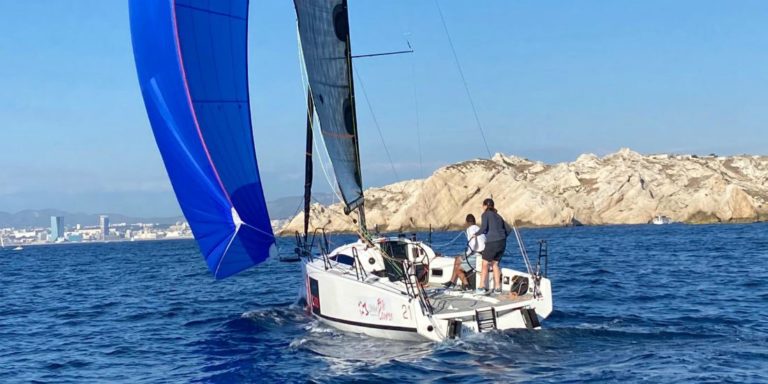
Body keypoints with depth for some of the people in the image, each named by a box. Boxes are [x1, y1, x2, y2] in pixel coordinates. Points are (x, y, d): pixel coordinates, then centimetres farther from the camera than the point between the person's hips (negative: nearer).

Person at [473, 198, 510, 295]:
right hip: (502, 242, 6)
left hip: (492, 243, -6)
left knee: (485, 264, 4)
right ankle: (497, 288, 13)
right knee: (495, 264, 16)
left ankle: (481, 287, 0)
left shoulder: (485, 215, 0)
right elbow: (508, 230, 18)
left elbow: (483, 228, -13)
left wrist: (476, 234, 4)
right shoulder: (498, 216, 19)